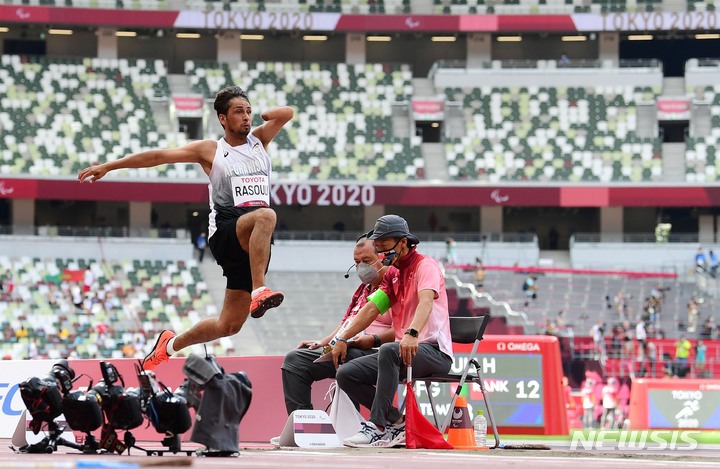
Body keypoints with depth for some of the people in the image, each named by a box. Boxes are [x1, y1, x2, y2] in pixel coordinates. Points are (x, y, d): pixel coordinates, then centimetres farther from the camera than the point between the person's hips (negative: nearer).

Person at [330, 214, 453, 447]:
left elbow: (426, 302, -27)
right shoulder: (392, 274, 20)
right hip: (403, 348, 9)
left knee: (389, 351, -39)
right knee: (346, 374, -5)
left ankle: (378, 428, -40)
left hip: (434, 351, -9)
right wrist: (342, 339, 5)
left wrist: (412, 334, -45)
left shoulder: (425, 266, -7)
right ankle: (397, 424, -5)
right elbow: (372, 309, 17)